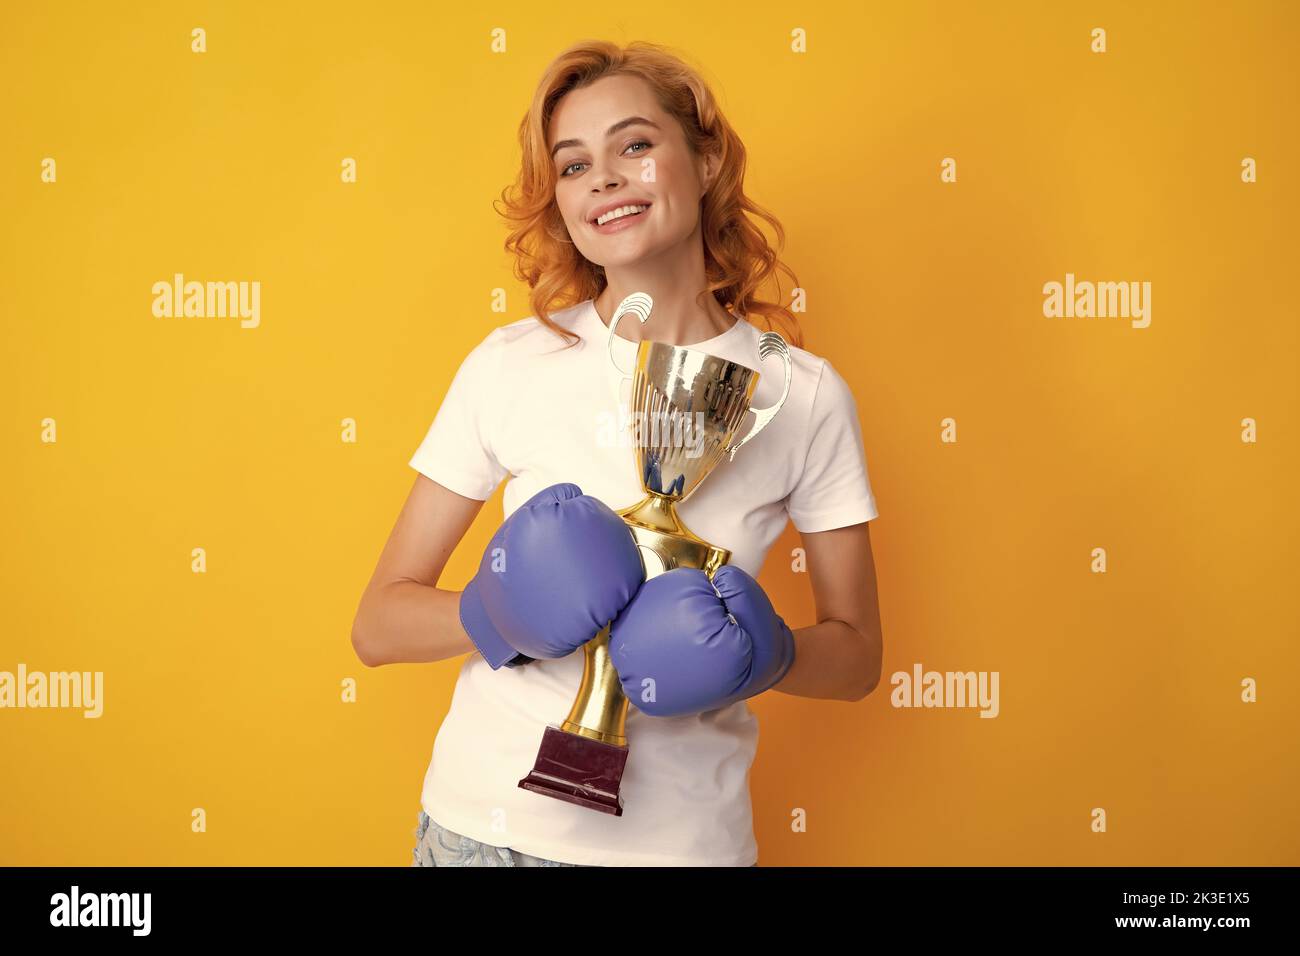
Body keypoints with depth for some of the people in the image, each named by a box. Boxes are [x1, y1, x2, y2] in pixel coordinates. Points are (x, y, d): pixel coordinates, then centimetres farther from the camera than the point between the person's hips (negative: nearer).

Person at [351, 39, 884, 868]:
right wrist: (501, 613, -22)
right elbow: (379, 625, -4)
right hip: (487, 820, 1)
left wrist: (761, 651, -19)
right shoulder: (507, 367, -8)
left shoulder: (806, 396, -8)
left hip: (686, 833, 0)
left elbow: (856, 658, 1)